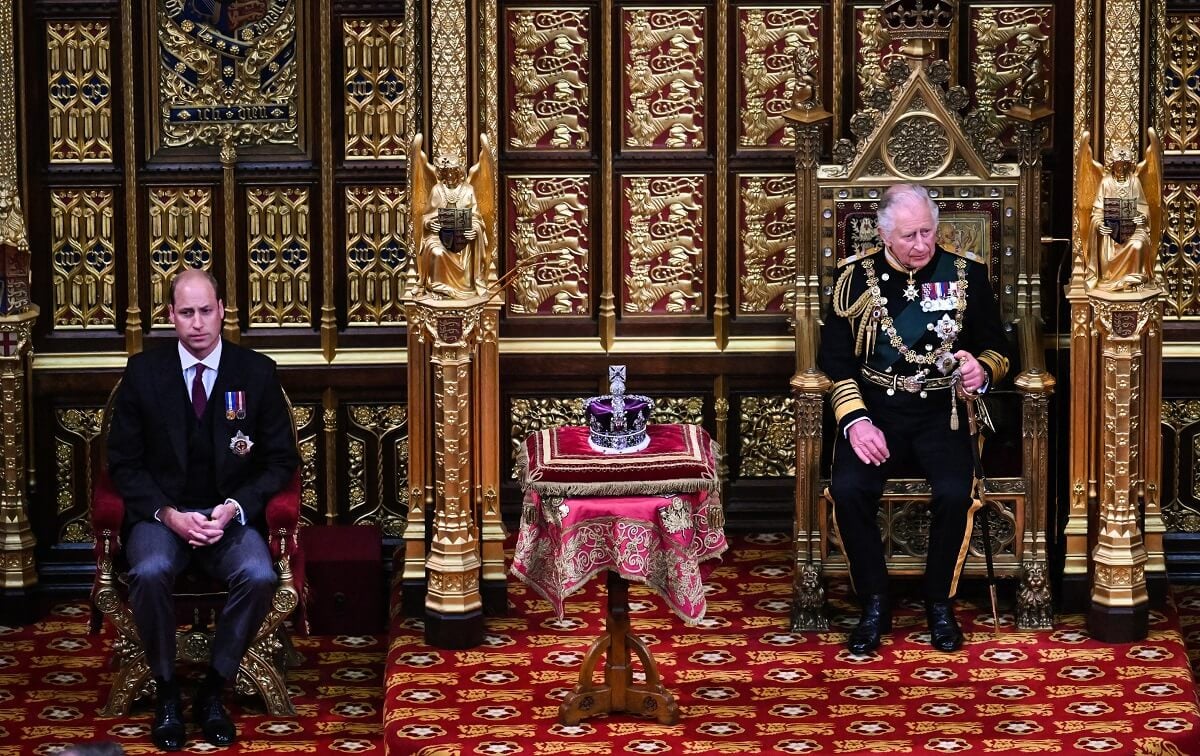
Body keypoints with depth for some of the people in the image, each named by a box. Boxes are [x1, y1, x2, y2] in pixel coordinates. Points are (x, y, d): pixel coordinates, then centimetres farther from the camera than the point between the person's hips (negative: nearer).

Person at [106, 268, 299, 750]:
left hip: (231, 515, 1)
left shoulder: (257, 373, 1)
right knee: (150, 572, -33)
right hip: (161, 513, 0)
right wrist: (168, 514, -14)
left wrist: (235, 507, -12)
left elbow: (281, 460, 5)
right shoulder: (143, 372, 0)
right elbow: (124, 463, 2)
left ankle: (213, 691, -12)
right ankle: (166, 692, -14)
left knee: (259, 576, -31)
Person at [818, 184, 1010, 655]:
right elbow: (834, 359, 3)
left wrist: (983, 371, -13)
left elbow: (997, 350, 12)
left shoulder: (965, 275, 5)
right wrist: (854, 420, -12)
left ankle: (940, 602, -5)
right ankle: (875, 605, -9)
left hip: (942, 411, 0)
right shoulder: (856, 277, 4)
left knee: (955, 492, -29)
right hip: (875, 408, 0)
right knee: (848, 488, -28)